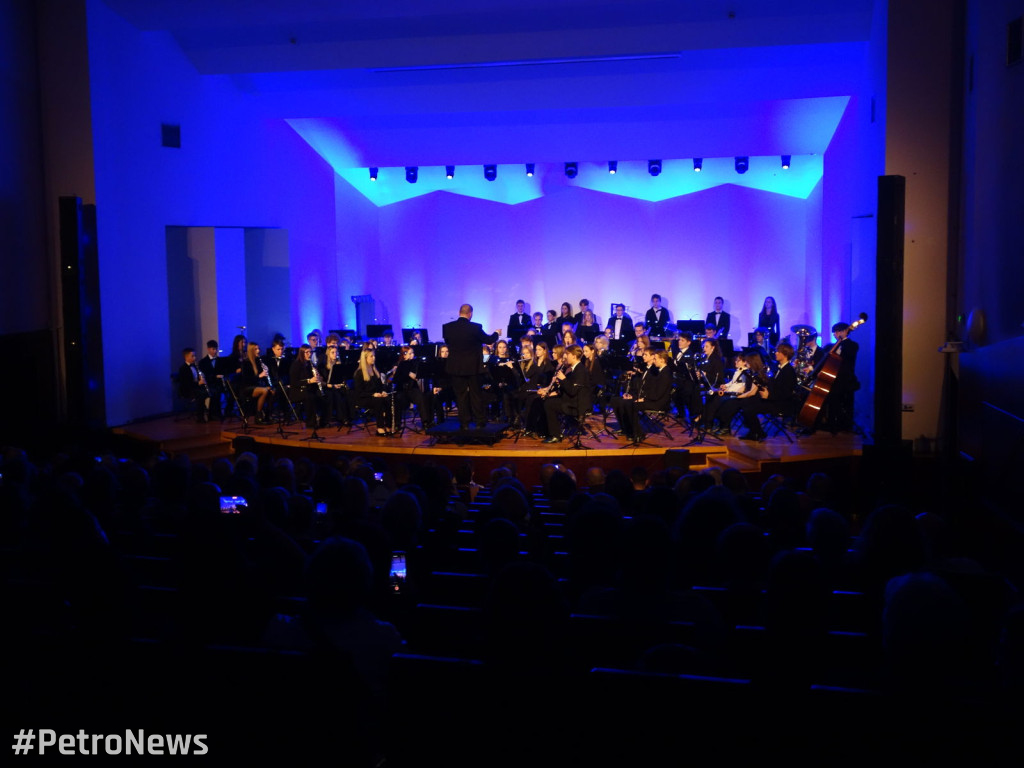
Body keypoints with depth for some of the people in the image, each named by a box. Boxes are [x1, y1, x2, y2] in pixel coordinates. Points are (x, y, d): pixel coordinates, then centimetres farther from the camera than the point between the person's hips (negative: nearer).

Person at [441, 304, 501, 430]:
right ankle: (480, 422, 16)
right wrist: (496, 333, 23)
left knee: (461, 395, 8)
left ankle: (464, 423, 10)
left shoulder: (447, 327, -8)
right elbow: (488, 340, 1)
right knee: (476, 395, 11)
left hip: (455, 367, 1)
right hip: (473, 367, -1)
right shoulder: (476, 327, -13)